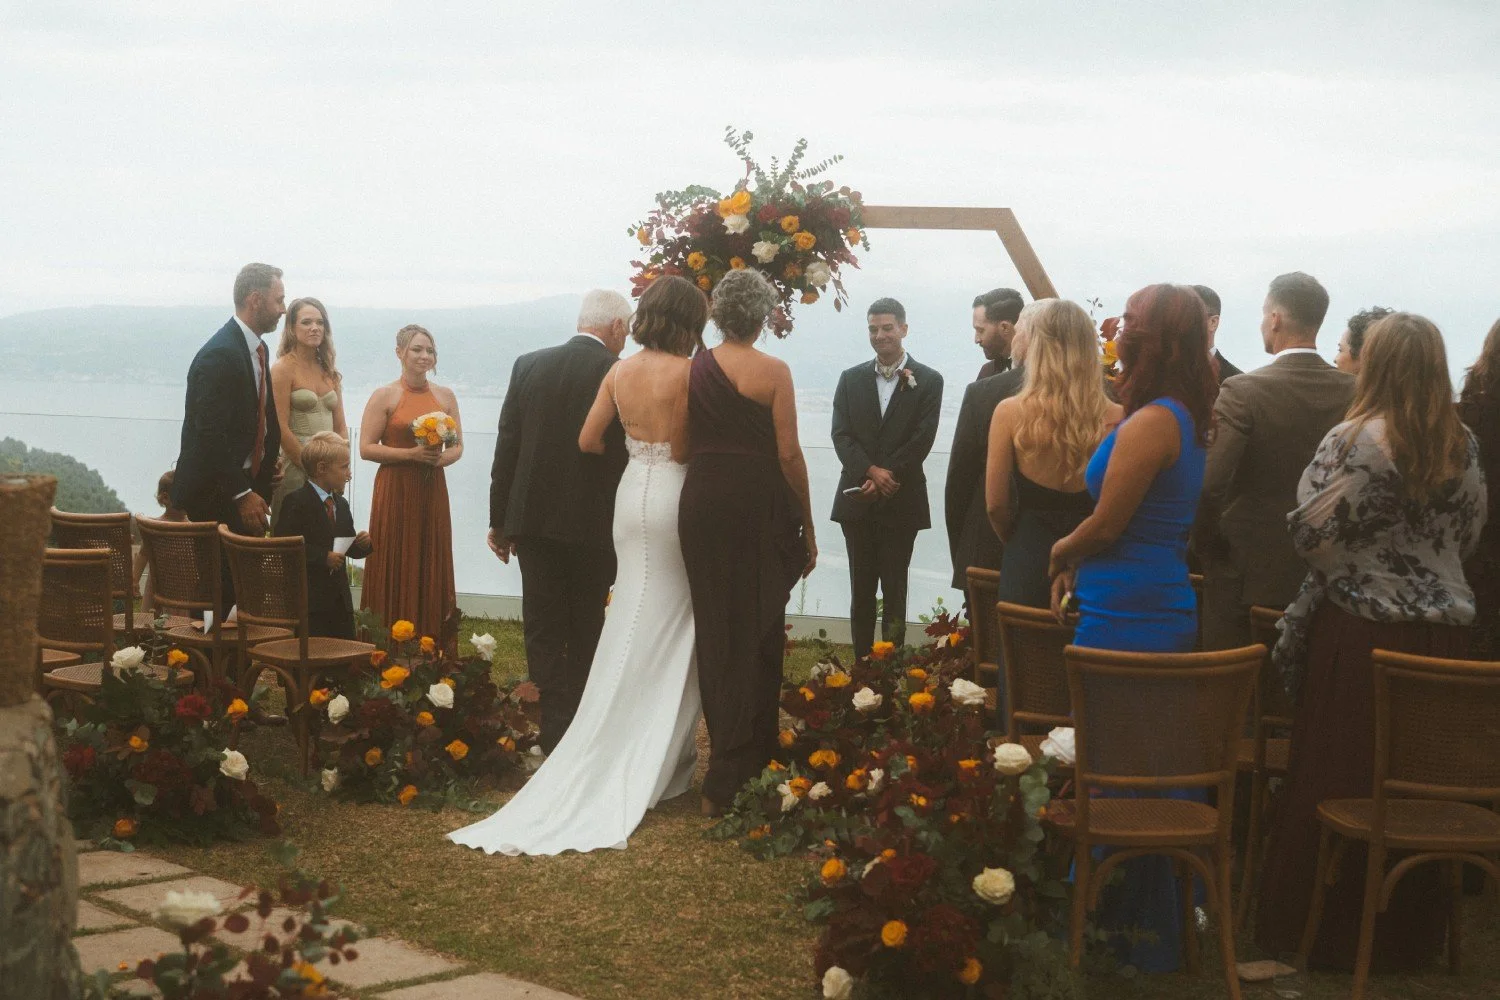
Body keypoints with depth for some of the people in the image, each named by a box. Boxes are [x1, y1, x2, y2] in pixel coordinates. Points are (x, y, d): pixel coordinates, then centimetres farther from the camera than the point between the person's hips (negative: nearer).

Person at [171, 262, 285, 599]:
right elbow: (210, 436, -22)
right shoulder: (220, 355, -18)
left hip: (245, 488, 9)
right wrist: (242, 495, -21)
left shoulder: (256, 349, 13)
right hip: (213, 496, -9)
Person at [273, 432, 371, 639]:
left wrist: (362, 544, -1)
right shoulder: (296, 501, -9)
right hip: (310, 598, -8)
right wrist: (323, 558, -21)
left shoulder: (341, 505, 17)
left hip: (340, 598, 8)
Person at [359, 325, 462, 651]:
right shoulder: (384, 396, -2)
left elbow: (458, 446, 14)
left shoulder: (445, 396, 11)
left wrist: (442, 458, -8)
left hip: (433, 492, 4)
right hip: (395, 492, -4)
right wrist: (411, 454, -16)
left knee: (433, 566, 5)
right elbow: (366, 448, -7)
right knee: (396, 568, -2)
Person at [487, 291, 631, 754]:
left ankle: (557, 730, -2)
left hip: (533, 518, 2)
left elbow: (506, 448, 2)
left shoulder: (528, 365, 2)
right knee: (586, 631, 13)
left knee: (543, 629, 6)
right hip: (593, 524, -2)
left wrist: (499, 520, 9)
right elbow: (629, 455, -7)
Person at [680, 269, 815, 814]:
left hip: (701, 504, 4)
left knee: (715, 630, 15)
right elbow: (788, 454, -10)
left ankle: (727, 746, 26)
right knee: (756, 635, 3)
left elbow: (686, 444, 6)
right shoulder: (773, 371, -9)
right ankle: (733, 778, 3)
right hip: (759, 508, -4)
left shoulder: (693, 369, 4)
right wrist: (807, 527, -1)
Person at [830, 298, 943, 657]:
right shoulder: (851, 379, 9)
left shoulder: (927, 381, 0)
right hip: (857, 501, 3)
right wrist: (871, 472, -16)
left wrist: (886, 477, -15)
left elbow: (922, 440, -8)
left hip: (902, 502, -3)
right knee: (861, 589, 6)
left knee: (895, 589, 1)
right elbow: (841, 435, -1)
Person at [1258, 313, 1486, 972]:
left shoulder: (1355, 441, -14)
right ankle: (1409, 935, 22)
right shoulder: (1463, 445, 2)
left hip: (1360, 630, -4)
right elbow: (1469, 536, 11)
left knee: (1339, 782, 7)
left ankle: (1332, 932, 15)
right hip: (1443, 632, 5)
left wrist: (1347, 566, 5)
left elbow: (1308, 531, -14)